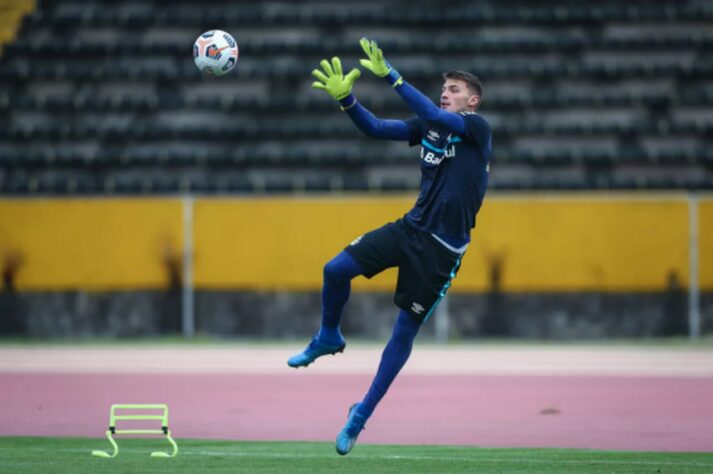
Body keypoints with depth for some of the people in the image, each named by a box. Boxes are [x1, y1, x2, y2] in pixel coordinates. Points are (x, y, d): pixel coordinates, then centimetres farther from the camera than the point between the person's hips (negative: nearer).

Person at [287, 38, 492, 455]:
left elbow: (434, 115, -26)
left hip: (443, 248, -5)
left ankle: (362, 415, 11)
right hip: (411, 227, 6)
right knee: (336, 270, -12)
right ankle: (329, 338, 17)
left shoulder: (478, 127, -10)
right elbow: (377, 128, 5)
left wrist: (390, 75, -31)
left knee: (406, 328, -1)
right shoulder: (430, 125, 9)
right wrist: (345, 98, -12)